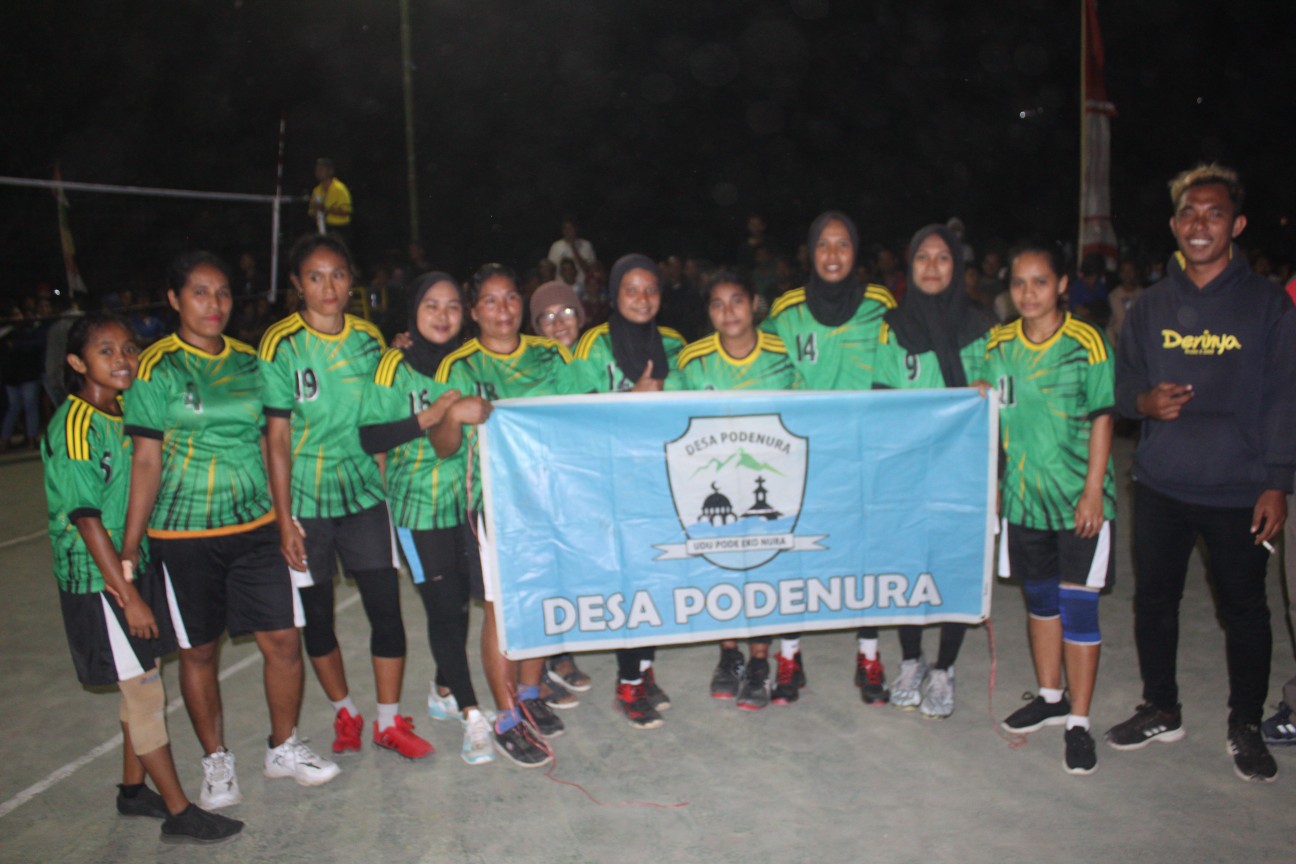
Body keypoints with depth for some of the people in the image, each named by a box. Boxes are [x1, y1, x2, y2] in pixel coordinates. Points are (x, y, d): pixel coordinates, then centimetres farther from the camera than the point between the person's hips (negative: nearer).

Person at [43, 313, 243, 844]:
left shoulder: (128, 411, 6)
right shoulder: (73, 428, -18)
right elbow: (86, 519, -19)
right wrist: (128, 596, -19)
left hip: (139, 565, 8)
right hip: (99, 580, -8)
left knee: (145, 685, 16)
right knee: (143, 691, -1)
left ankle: (134, 789, 34)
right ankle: (179, 814, 10)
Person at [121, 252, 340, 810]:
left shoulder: (248, 361, 7)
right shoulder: (157, 368, -5)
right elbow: (146, 461, -6)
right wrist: (129, 547, -7)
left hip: (255, 524, 3)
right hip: (184, 533, -3)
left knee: (283, 639, 2)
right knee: (200, 650, 10)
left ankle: (283, 748, 24)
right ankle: (216, 762, 29)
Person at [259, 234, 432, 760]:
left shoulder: (369, 338, 4)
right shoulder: (281, 345, -6)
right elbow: (276, 436, -6)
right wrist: (283, 516, -9)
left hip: (364, 490, 3)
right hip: (305, 499, -2)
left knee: (386, 607, -1)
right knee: (316, 613, 9)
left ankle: (389, 722, 15)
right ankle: (344, 712, 30)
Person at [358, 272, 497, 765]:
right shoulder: (395, 365, -4)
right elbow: (370, 437, -14)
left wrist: (482, 413, 0)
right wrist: (428, 418, -23)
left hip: (468, 501, 4)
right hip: (419, 505, -4)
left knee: (460, 601, 10)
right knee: (443, 607, -4)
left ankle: (444, 692, 30)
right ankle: (472, 716, 5)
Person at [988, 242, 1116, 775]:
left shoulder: (1086, 343, -7)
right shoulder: (999, 345, 5)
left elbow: (1101, 420, -7)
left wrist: (1092, 491, -12)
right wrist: (993, 483, 9)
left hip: (1077, 497, -4)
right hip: (1022, 496, 4)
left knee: (1078, 605, -1)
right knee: (1039, 598, 16)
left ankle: (1078, 722, 13)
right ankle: (1051, 698, 34)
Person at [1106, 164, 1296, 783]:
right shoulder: (1151, 306, 8)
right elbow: (1122, 383, 13)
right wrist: (1145, 401, -11)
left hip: (1238, 490, -2)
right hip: (1159, 483, 3)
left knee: (1244, 609, 7)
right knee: (1153, 599, 11)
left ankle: (1246, 725, 26)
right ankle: (1161, 711, 29)